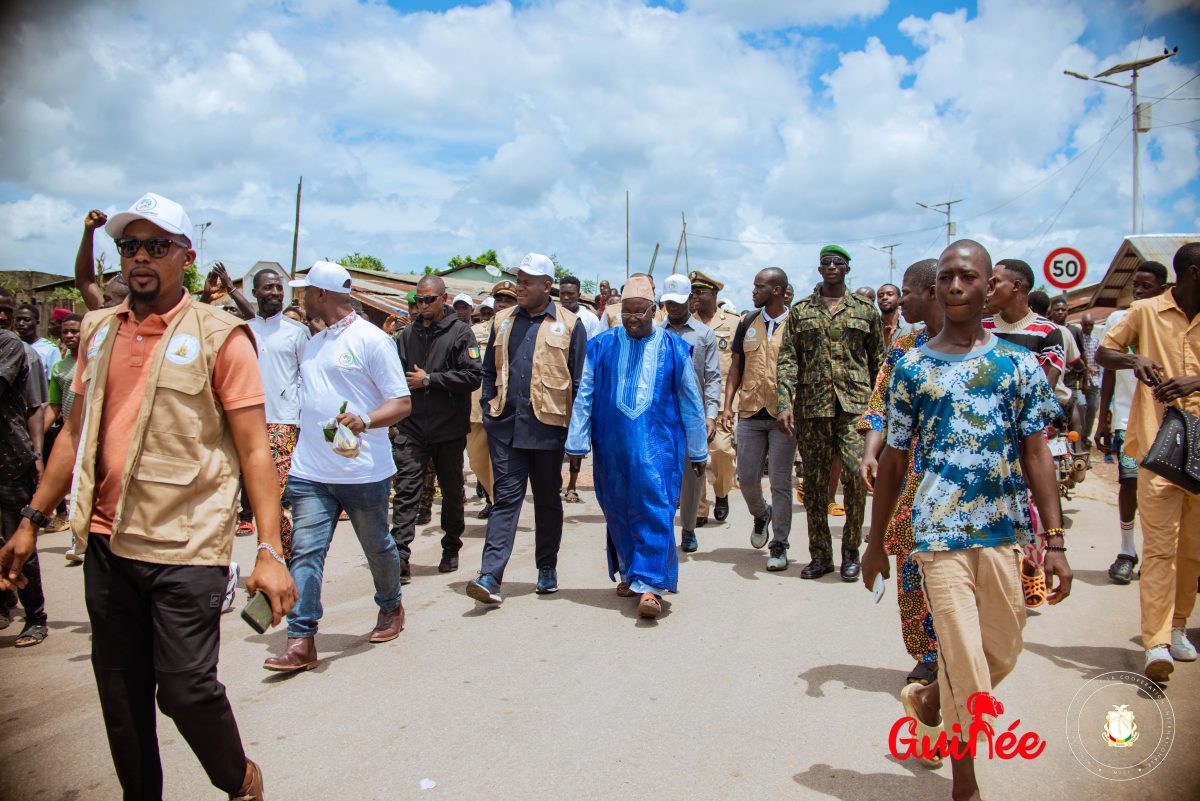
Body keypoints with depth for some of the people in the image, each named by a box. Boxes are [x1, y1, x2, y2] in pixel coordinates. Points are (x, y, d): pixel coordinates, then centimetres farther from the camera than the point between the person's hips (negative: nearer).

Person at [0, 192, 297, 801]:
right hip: (107, 544, 5)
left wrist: (270, 552, -17)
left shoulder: (218, 336, -7)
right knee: (120, 694, 13)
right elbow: (75, 434, 18)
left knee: (186, 688, -1)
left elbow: (254, 449, -10)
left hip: (185, 550, -5)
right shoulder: (99, 330, 10)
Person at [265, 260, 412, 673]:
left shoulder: (372, 340, -8)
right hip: (310, 472, 5)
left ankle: (391, 608, 37)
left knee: (378, 546, 13)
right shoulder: (312, 343, 14)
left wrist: (364, 420, -30)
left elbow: (402, 403, -11)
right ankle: (301, 640, 0)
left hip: (363, 471, -5)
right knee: (305, 552, -3)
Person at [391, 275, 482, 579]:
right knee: (406, 490, -6)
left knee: (452, 491, 12)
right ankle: (400, 556, -5)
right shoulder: (408, 334, 10)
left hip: (449, 428, -2)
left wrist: (429, 380, -14)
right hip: (412, 426, 3)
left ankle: (451, 550, 29)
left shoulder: (460, 332, -4)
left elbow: (473, 376, -13)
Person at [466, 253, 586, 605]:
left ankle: (547, 568, 26)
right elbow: (489, 371, 16)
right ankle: (490, 576, -5)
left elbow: (579, 380, -1)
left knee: (547, 499, 11)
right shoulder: (503, 321, 11)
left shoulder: (568, 324, 0)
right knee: (506, 497, -1)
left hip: (548, 425, -2)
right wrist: (489, 409, 5)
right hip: (506, 426, 2)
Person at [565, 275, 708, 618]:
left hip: (657, 445, -2)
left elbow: (691, 403, 6)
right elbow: (584, 396, 5)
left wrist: (697, 451, 8)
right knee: (618, 510, 12)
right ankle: (630, 572, 31)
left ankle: (649, 585, -9)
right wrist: (577, 442, 2)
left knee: (655, 509, -11)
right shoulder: (601, 346, 5)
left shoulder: (674, 349, 2)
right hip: (612, 445, 2)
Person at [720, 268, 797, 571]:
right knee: (746, 477, 8)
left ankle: (779, 544, 12)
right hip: (750, 412, 4)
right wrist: (727, 405, 1)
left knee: (780, 482, 1)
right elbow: (736, 367, 11)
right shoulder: (747, 324, 9)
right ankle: (761, 515, 39)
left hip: (783, 415, -3)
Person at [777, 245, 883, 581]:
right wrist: (784, 403, -7)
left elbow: (877, 360, 12)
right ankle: (820, 555, 17)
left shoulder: (865, 310, 11)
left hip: (854, 403, -1)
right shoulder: (800, 311, 11)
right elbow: (787, 360, 4)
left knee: (858, 472, -14)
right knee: (815, 483, 5)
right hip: (811, 405, 1)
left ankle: (851, 550, 4)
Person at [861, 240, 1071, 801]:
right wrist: (875, 542, 8)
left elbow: (1037, 453, 4)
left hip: (1005, 532, 3)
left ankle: (925, 699, 44)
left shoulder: (1019, 364, 4)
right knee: (966, 665, -1)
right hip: (941, 531, -2)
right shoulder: (912, 367, 1)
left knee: (1002, 654, 15)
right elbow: (894, 459, 5)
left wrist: (1055, 542, -2)